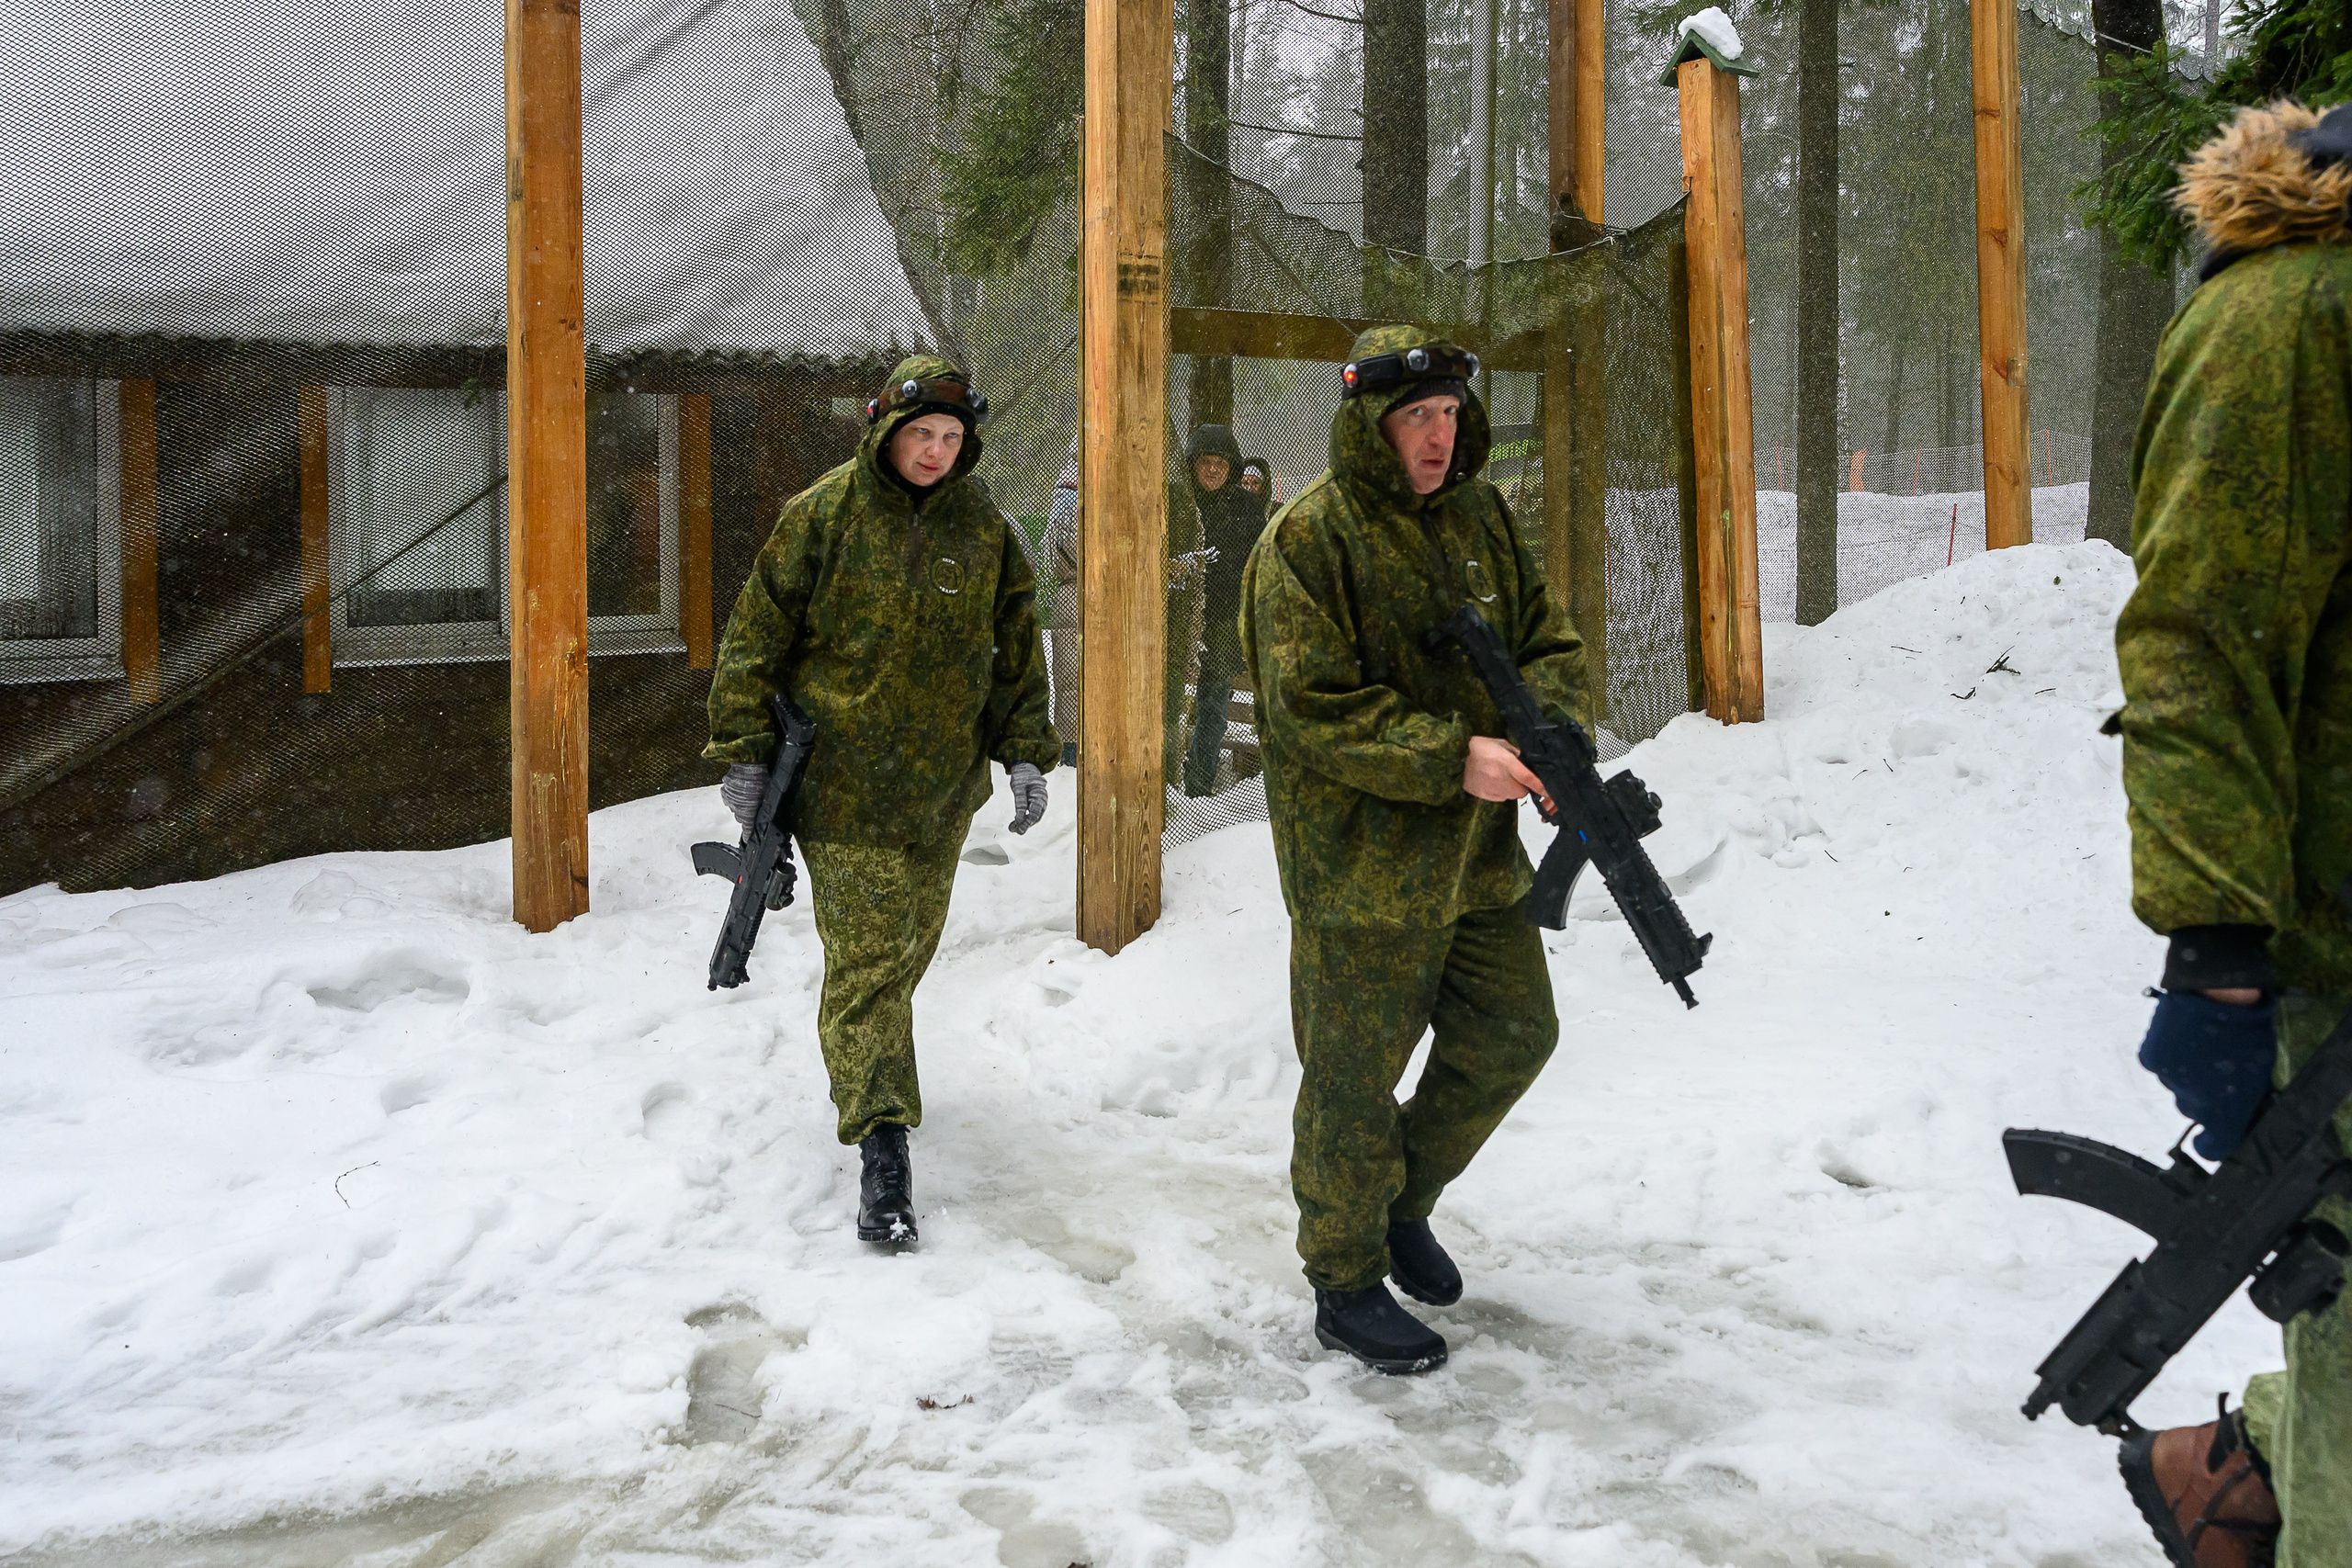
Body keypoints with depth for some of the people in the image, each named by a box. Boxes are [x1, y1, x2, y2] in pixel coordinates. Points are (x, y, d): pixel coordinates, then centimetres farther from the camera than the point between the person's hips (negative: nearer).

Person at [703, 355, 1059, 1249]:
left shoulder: (983, 528, 5)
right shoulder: (823, 516, -5)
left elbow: (1016, 646, 11)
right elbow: (758, 633, -2)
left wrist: (1027, 754, 6)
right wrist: (745, 751, -5)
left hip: (943, 783, 4)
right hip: (843, 781, -4)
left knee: (909, 950, 16)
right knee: (867, 958, -9)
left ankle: (857, 1067, 41)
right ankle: (882, 1147, -8)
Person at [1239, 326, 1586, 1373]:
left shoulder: (1478, 516, 9)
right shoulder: (1308, 539, -14)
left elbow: (1549, 643, 11)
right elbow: (1313, 709, -20)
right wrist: (1452, 759, -25)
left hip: (1477, 851, 7)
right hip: (1360, 862, -7)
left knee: (1512, 1036, 16)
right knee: (1356, 1076, 5)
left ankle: (1403, 1200, 38)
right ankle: (1346, 1283, 22)